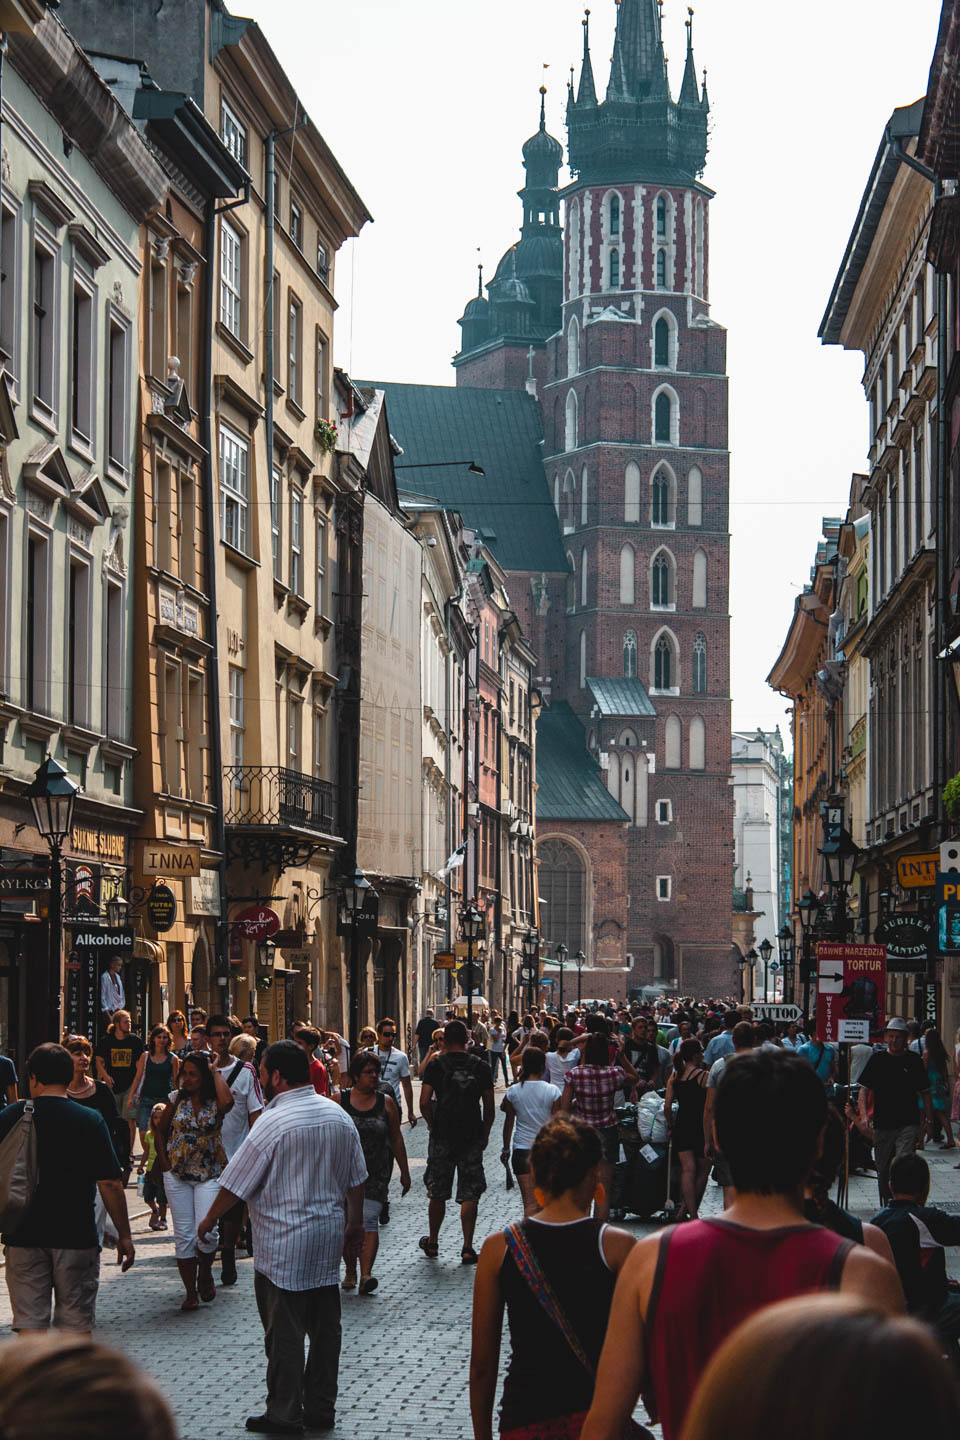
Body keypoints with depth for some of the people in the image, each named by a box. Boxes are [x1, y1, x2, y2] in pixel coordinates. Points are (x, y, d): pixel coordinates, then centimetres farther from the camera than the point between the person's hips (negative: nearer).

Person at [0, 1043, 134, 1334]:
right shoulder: (90, 1121, -6)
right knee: (77, 1322, 8)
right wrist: (124, 1234, 0)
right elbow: (110, 1183, -8)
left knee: (29, 1321, 4)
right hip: (76, 1234, -1)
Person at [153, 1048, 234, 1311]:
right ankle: (191, 1291, 10)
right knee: (183, 1234, 2)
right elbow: (160, 1130, 15)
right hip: (177, 1174, 3)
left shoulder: (214, 1102, -4)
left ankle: (205, 1272, 15)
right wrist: (164, 1162, 5)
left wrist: (215, 1072, -16)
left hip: (210, 1173, -3)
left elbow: (227, 1102, -29)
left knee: (206, 1232, -15)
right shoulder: (177, 1099, 4)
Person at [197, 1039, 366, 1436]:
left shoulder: (273, 1122, -17)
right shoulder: (340, 1116, 5)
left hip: (283, 1247, -7)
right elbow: (356, 1180, 13)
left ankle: (284, 1414, 7)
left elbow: (235, 1185, -11)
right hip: (328, 1241, 7)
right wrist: (355, 1224, 25)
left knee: (285, 1332, 1)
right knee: (324, 1327, 12)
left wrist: (208, 1220, 4)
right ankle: (321, 1408, 19)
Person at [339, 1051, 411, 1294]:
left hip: (376, 1173, -1)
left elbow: (397, 1139, 9)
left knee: (369, 1220, -13)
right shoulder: (340, 1100, 1)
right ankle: (350, 1271, 23)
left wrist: (404, 1172, 10)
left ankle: (366, 1274, -19)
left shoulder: (386, 1102, 4)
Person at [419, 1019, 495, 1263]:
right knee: (470, 1194, 2)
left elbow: (424, 1103, -9)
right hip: (472, 1137, 0)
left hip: (442, 1136, 0)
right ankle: (467, 1248, -3)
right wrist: (485, 1135, 12)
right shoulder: (481, 1067, -1)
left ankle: (432, 1242, 26)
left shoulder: (435, 1065, -4)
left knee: (438, 1194, 12)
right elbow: (489, 1107, 0)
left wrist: (432, 1124, 9)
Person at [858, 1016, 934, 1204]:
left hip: (907, 1124, -2)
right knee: (883, 1170, 10)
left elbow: (925, 1092, 12)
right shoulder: (877, 1060, 5)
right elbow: (864, 1089, 4)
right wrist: (863, 1116, -9)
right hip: (882, 1125, 2)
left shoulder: (914, 1060, 4)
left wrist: (929, 1121, 8)